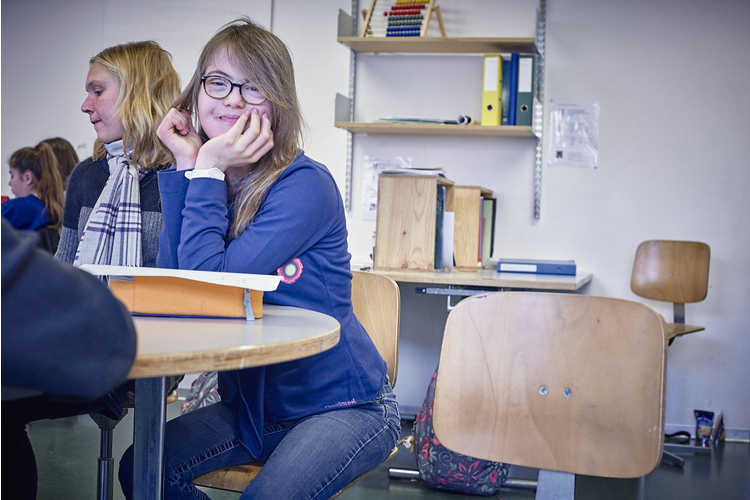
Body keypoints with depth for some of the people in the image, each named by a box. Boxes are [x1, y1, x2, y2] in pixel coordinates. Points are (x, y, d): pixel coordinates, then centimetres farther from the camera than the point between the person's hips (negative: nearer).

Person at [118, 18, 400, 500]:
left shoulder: (305, 185, -19)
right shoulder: (202, 182, 2)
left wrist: (208, 171, -20)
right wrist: (187, 166, -13)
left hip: (346, 405, -6)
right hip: (253, 402, 6)